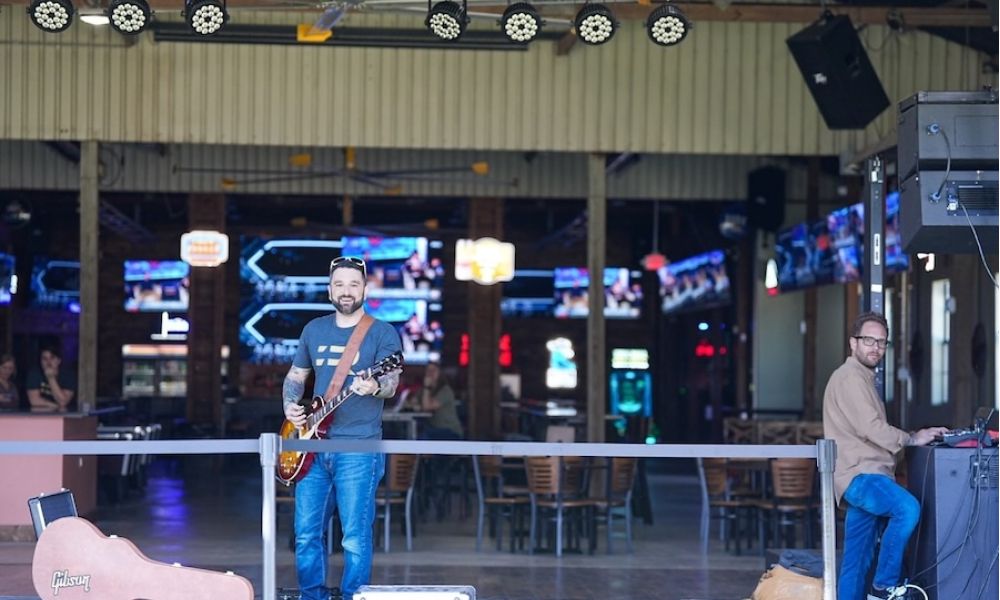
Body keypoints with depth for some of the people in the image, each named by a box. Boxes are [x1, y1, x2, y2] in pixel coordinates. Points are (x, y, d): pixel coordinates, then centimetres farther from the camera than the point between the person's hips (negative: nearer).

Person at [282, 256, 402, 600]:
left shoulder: (383, 333, -2)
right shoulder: (314, 329, 13)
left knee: (355, 536, -5)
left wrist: (374, 387, -36)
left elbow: (391, 384, -14)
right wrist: (290, 406, 3)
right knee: (306, 532, 7)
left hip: (359, 448, -5)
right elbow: (295, 376, 22)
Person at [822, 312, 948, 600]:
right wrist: (912, 439, -7)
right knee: (907, 508, -31)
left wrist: (916, 436, 16)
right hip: (859, 475, -11)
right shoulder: (850, 377, -7)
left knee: (856, 563, 7)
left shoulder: (862, 377, 27)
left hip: (864, 474, 11)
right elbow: (870, 428, -17)